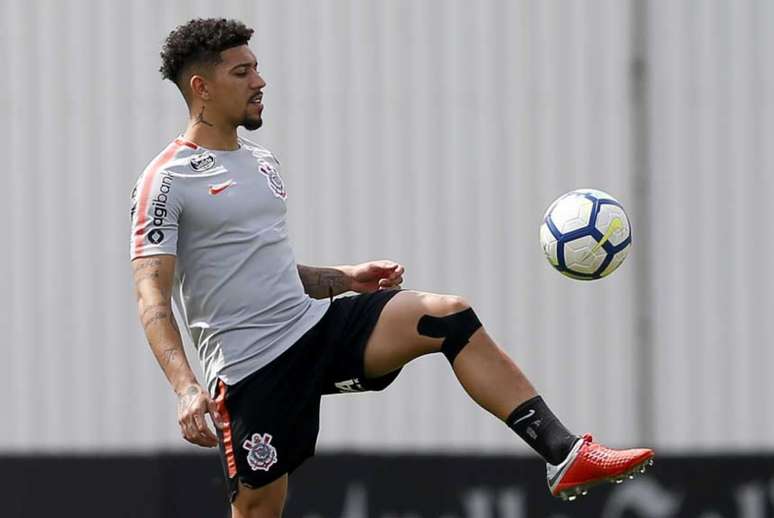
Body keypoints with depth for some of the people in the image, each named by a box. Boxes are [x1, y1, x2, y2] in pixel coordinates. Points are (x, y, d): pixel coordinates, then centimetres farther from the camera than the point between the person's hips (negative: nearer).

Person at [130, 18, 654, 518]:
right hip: (252, 366, -6)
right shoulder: (167, 181, -8)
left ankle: (563, 452, -18)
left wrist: (347, 278, 11)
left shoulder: (263, 162, 17)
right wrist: (186, 388, -29)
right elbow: (153, 299, -15)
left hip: (316, 325, 6)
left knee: (449, 315, -12)